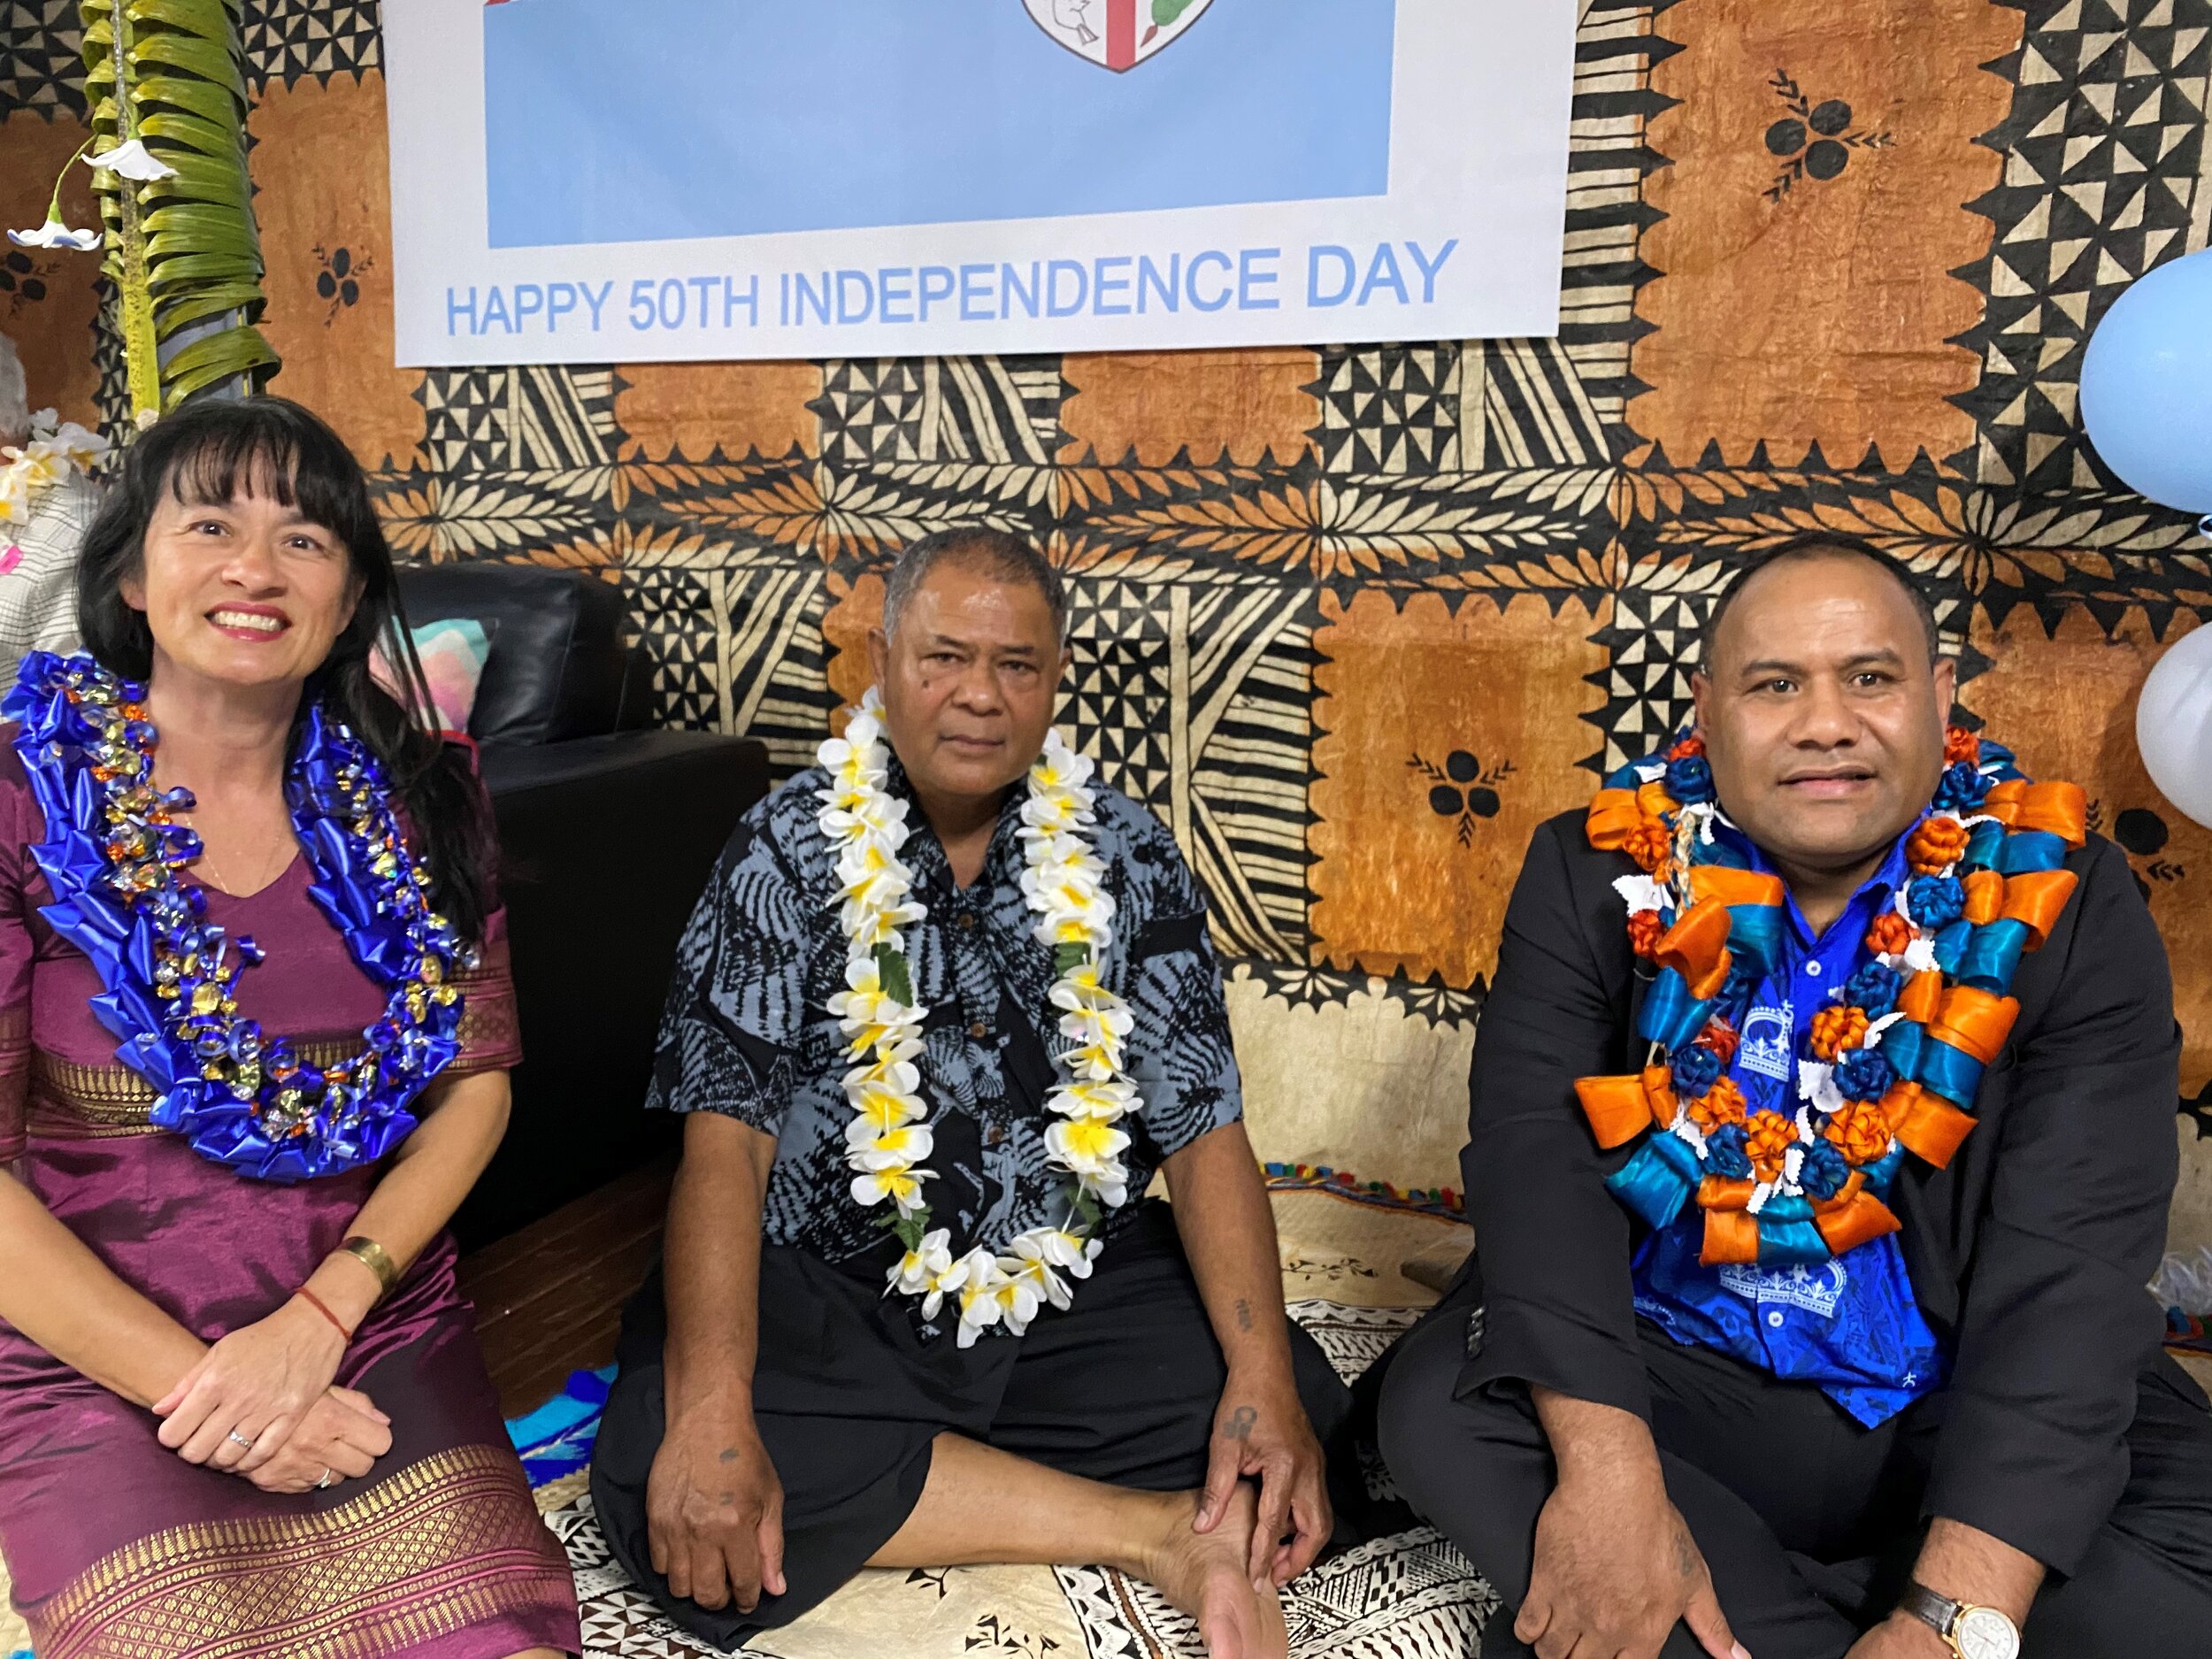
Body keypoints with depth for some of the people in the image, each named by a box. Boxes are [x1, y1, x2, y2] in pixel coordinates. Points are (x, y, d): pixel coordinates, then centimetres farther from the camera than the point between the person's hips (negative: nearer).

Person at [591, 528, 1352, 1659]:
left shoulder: (1125, 856, 0)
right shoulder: (789, 851, -5)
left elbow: (1203, 1130, -3)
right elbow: (726, 1136, -13)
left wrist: (1263, 1375, -18)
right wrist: (713, 1413, -28)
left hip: (1077, 1286, 0)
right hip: (827, 1294, 0)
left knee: (1299, 1421, -25)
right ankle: (1157, 1528, -19)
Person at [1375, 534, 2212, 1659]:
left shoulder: (2062, 904, -9)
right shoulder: (1602, 872, -7)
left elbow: (2070, 1266, -17)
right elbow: (1534, 1154, -18)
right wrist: (1607, 1467, -33)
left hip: (1956, 1415, 1)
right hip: (1675, 1382, 0)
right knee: (1440, 1406, -25)